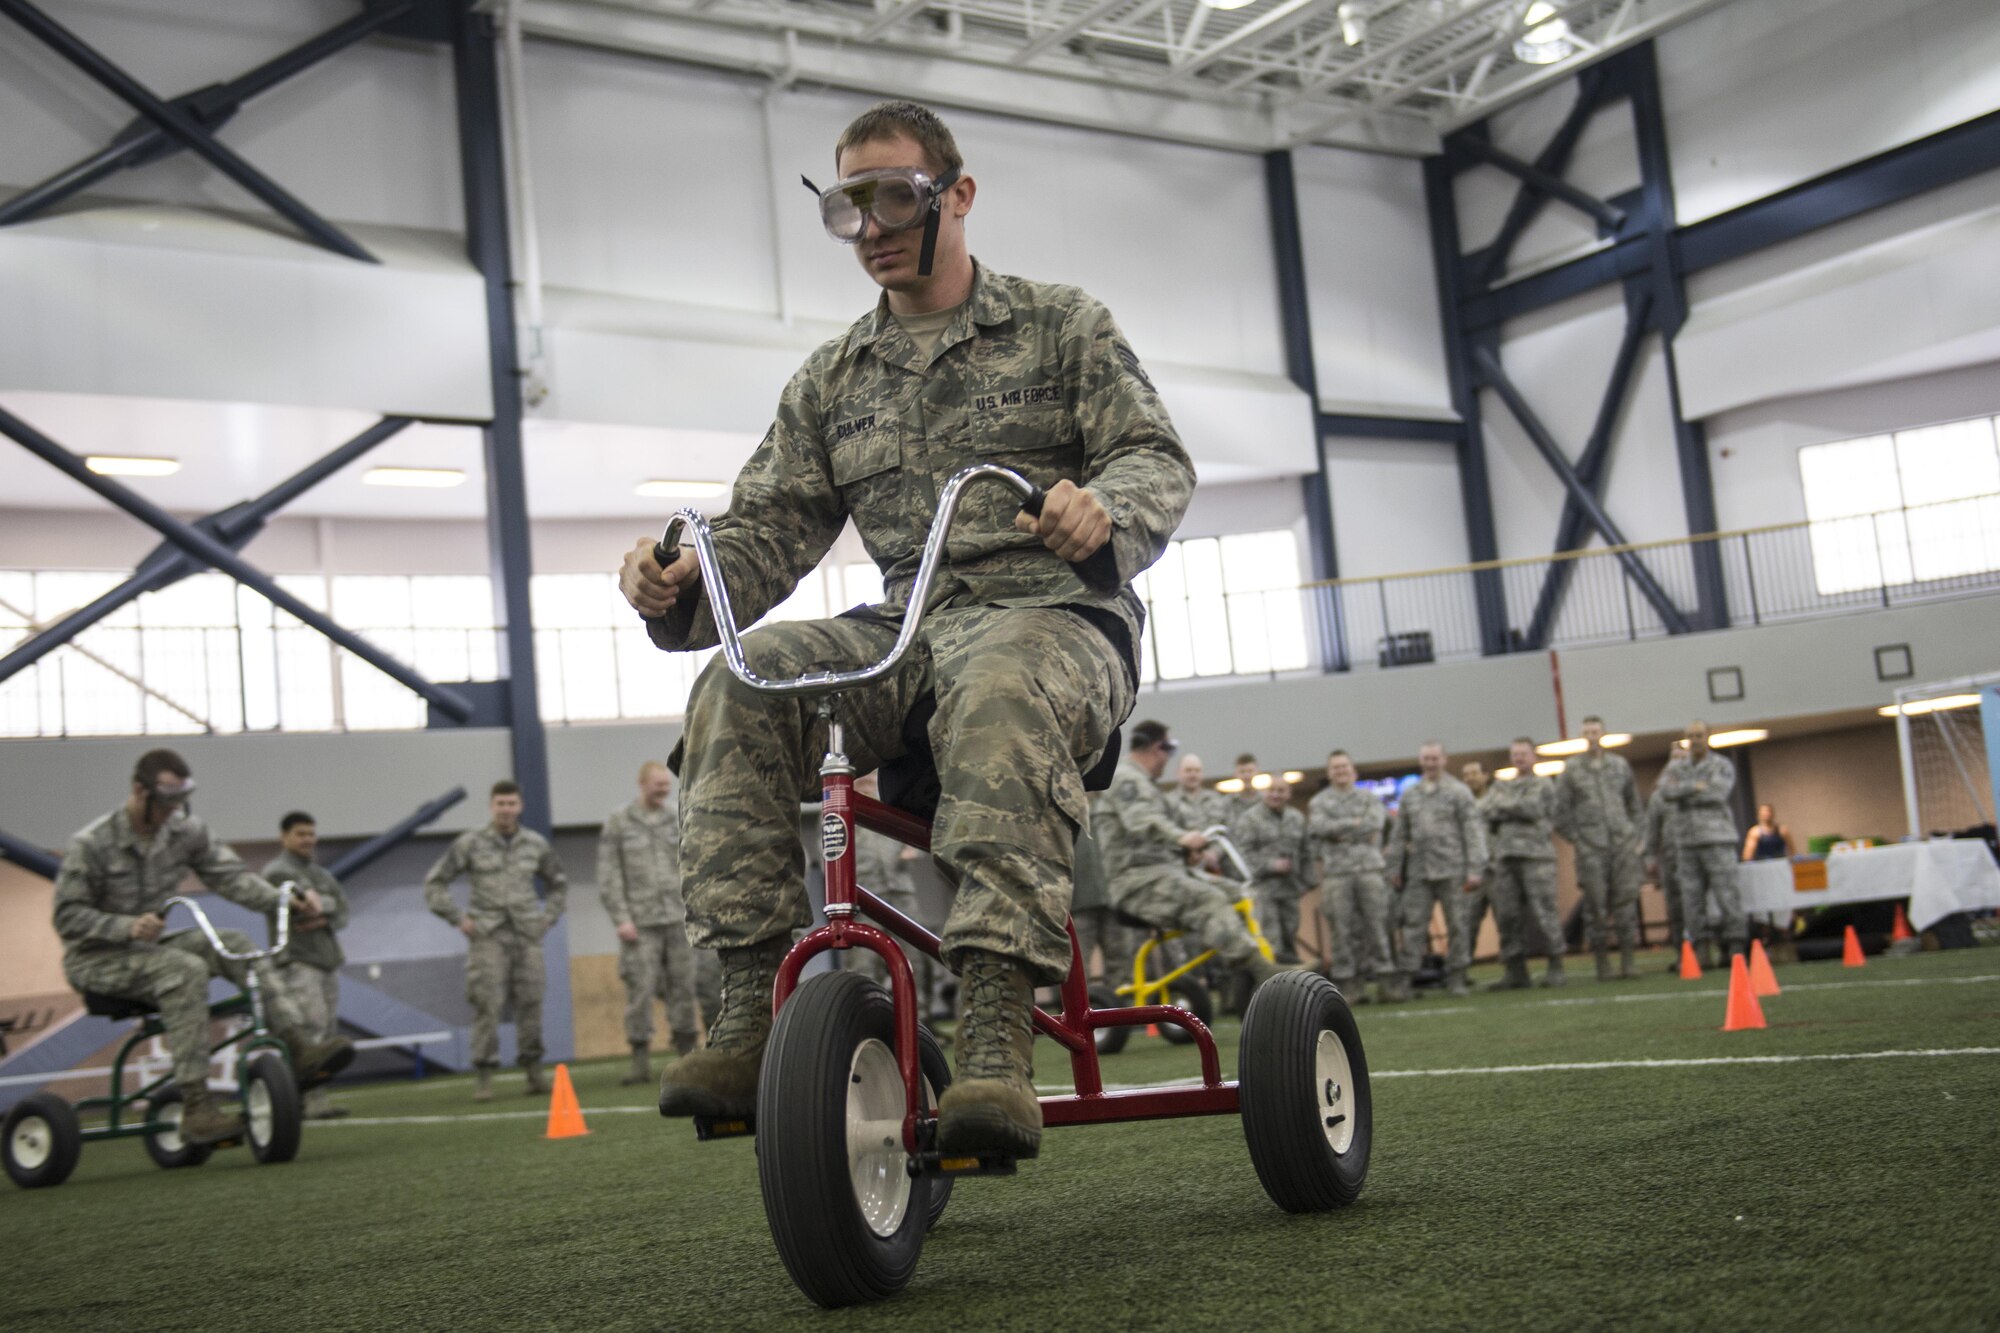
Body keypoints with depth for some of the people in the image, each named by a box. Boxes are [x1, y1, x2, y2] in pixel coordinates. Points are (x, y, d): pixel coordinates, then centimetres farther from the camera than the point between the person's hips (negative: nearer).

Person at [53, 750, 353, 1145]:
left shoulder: (185, 831, 0)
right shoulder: (91, 844, -15)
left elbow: (229, 875, -4)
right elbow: (67, 915, -16)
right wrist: (126, 926, -33)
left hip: (153, 947, 6)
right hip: (95, 959, -6)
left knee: (234, 944, -18)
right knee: (186, 970, -33)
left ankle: (301, 1045, -27)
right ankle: (197, 1109, -37)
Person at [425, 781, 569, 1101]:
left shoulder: (536, 844, 10)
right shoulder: (469, 844, 2)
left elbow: (559, 883, 24)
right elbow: (434, 883, 6)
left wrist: (548, 917, 12)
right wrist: (458, 918, -1)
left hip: (526, 935, 2)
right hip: (487, 936, -2)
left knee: (530, 1002, 2)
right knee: (486, 1005, -9)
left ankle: (533, 1071, 11)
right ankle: (483, 1076, -5)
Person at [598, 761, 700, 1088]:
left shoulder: (680, 818, 10)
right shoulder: (618, 823, 3)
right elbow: (608, 876, 1)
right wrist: (621, 918, -7)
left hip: (679, 919, 2)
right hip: (640, 923, -2)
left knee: (683, 988, 5)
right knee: (640, 991, -5)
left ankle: (688, 1057, 12)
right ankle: (641, 1063, -1)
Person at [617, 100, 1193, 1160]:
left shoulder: (1062, 327, 11)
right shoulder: (830, 381, 20)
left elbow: (1158, 458, 0)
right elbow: (770, 526, 13)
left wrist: (1104, 509, -25)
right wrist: (683, 585, -10)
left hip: (1051, 613, -4)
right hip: (900, 631, 4)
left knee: (998, 692, -41)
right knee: (742, 682, -27)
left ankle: (998, 1041, -46)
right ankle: (754, 1011, -26)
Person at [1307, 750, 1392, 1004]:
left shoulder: (1368, 798, 14)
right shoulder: (1319, 802, 11)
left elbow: (1377, 821, -5)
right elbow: (1318, 827, -8)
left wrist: (1344, 833, -8)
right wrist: (1354, 823, -7)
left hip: (1369, 868, 1)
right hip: (1336, 872, -1)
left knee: (1377, 924, -3)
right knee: (1343, 930, -3)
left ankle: (1382, 981, 0)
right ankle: (1351, 983, 1)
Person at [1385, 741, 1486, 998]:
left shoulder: (1458, 791, 2)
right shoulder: (1410, 795, 14)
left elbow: (1473, 830, -3)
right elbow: (1399, 834, 16)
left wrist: (1475, 868, -10)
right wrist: (1394, 868, 10)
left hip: (1451, 869, -3)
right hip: (1418, 871, 3)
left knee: (1456, 924, 1)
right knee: (1413, 924, -2)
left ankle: (1457, 978, 7)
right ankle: (1406, 979, -2)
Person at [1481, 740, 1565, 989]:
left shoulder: (1543, 784, 8)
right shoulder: (1500, 787, 22)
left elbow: (1533, 808, -9)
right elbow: (1484, 813, 8)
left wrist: (1502, 806, 1)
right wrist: (1515, 812, -3)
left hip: (1536, 855, -5)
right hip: (1505, 856, 5)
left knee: (1544, 911, -8)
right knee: (1508, 915, 1)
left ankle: (1555, 967, -2)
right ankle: (1515, 971, 6)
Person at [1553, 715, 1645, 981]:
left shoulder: (1620, 765, 12)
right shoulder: (1571, 769, 4)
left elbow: (1634, 804, 18)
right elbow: (1561, 810, 4)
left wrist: (1639, 836, 10)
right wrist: (1575, 839, -2)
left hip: (1624, 842, 2)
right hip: (1591, 848, -2)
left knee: (1626, 900, -2)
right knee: (1596, 904, -3)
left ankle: (1627, 960, 2)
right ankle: (1602, 961, 4)